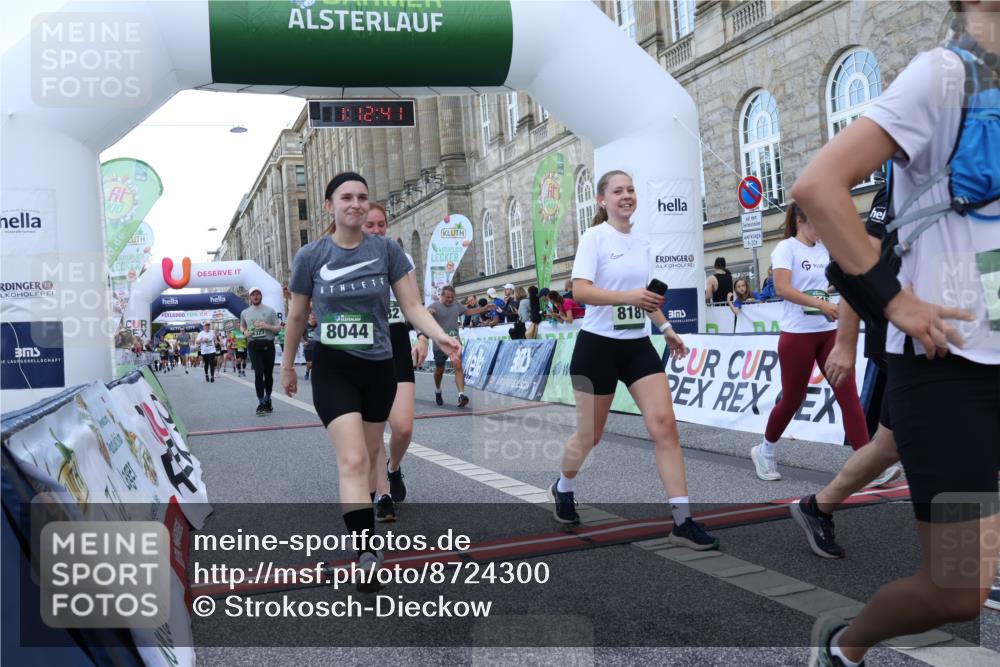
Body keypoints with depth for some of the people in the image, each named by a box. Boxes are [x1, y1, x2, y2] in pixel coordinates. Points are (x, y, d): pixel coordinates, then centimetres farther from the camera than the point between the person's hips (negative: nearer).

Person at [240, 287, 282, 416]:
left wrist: (267, 326, -17)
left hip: (268, 345, 0)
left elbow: (278, 328, 1)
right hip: (253, 345, 1)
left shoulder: (270, 310, 1)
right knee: (258, 373, -9)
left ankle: (267, 400, 28)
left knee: (268, 373, 8)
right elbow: (241, 326, 25)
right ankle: (261, 403, -7)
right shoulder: (245, 312, 9)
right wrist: (244, 332, 1)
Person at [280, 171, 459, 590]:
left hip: (379, 368, 3)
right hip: (333, 369, -2)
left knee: (367, 457, 16)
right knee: (353, 461, -15)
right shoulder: (310, 256, -5)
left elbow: (412, 305, -6)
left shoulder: (386, 250, -3)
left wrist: (439, 335, -24)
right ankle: (366, 555, -15)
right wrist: (287, 366, 15)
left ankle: (355, 517, 40)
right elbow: (297, 316, 7)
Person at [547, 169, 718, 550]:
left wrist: (665, 327, 15)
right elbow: (580, 291, -22)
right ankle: (562, 489, 38)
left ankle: (682, 521, -5)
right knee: (590, 434, 7)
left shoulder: (642, 244, 11)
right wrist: (628, 296, -33)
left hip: (638, 345, 5)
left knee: (664, 424, -9)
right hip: (599, 345, -5)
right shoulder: (594, 237, -9)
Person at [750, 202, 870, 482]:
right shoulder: (786, 247, -7)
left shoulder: (825, 250, 11)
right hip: (797, 334, -5)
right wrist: (821, 304, -29)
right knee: (792, 399, 5)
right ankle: (764, 451, 27)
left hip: (830, 331, 6)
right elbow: (782, 288, -21)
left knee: (848, 395, -4)